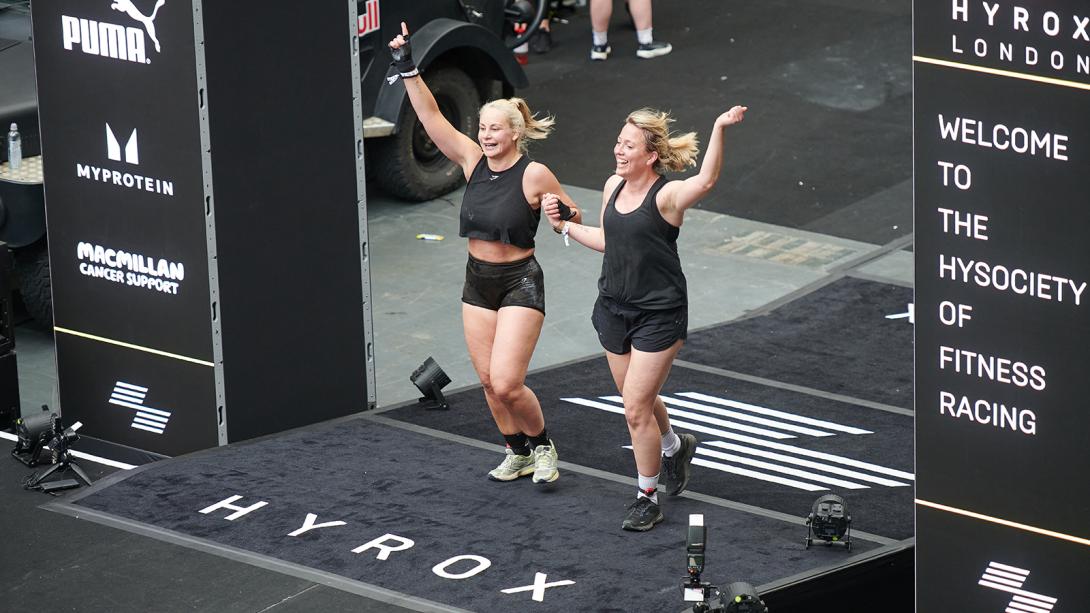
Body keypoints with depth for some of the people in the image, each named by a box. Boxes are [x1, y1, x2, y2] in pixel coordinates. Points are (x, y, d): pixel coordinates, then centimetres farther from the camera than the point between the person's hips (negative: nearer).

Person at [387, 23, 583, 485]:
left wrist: (564, 217, -26)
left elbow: (574, 216, -3)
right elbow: (431, 116, -5)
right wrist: (408, 70, -12)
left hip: (519, 283, -6)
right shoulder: (473, 160, 0)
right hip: (478, 282, 6)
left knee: (506, 384, -12)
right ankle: (518, 454, 26)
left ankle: (542, 446, 13)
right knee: (488, 381, 9)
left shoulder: (534, 174, -13)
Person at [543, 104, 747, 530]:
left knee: (636, 409, -6)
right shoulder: (614, 187, 2)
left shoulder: (666, 195, -20)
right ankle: (673, 447, 52)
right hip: (614, 307, 7)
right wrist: (564, 224, 9)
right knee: (638, 400, 21)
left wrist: (719, 129, -53)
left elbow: (706, 180, -41)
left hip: (658, 315, -7)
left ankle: (648, 499, 10)